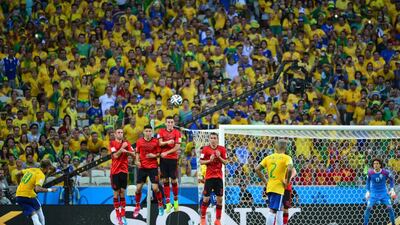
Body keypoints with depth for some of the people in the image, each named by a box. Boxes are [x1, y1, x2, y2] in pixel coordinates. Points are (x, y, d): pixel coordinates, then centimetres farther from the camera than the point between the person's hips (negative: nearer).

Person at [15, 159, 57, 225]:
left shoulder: (31, 169, 10)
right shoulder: (41, 175, -11)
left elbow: (19, 173, 23)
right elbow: (37, 189, -25)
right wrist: (50, 190, -15)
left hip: (18, 195, 5)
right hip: (28, 195, -5)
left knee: (33, 215, 5)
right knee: (39, 209, 23)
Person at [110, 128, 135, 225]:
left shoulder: (126, 143, 9)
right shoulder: (112, 143, -4)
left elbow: (133, 154, 1)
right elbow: (115, 155, -15)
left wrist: (126, 151, -14)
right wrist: (122, 148, -19)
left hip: (124, 170, 3)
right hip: (115, 171, -3)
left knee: (123, 192, 5)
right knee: (116, 193, -1)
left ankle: (123, 216, 7)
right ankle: (118, 215, 4)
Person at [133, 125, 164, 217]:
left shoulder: (155, 141, -3)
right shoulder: (139, 141, 2)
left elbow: (159, 153, 3)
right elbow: (137, 153, 12)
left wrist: (154, 155, -17)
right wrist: (137, 160, -5)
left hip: (153, 167, -2)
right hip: (142, 167, 2)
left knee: (155, 188, -8)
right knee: (138, 188, 1)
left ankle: (160, 205, 12)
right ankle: (137, 206, 19)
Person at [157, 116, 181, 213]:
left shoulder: (177, 133, 0)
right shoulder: (161, 131, 7)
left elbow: (177, 147, -6)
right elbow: (160, 143, -4)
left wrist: (167, 152, -14)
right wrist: (168, 142, -21)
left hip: (173, 158, -2)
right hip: (163, 158, 2)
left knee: (174, 180, 0)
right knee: (165, 180, 1)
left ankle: (176, 201, 17)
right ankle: (168, 203, 4)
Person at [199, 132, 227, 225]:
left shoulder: (222, 149, 2)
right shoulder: (205, 149, -3)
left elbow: (225, 162, 3)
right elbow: (201, 162, -1)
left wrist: (219, 157, -14)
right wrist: (209, 160, -16)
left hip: (219, 176, 2)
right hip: (209, 176, -2)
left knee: (219, 198, 1)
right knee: (206, 198, -3)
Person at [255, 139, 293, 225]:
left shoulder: (268, 157, 10)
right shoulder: (286, 158, -5)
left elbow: (257, 169, 6)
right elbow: (289, 169, -24)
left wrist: (265, 181, 12)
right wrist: (287, 181, -11)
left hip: (269, 188, 6)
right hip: (278, 188, -6)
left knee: (279, 209, 20)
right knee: (273, 211, -9)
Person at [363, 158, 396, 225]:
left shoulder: (385, 172, -16)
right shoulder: (370, 172, -12)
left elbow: (391, 179, 3)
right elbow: (368, 181, 8)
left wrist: (392, 189, -1)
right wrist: (368, 191, 7)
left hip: (383, 193, 0)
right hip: (373, 193, 0)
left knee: (390, 207, -5)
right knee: (368, 207, -11)